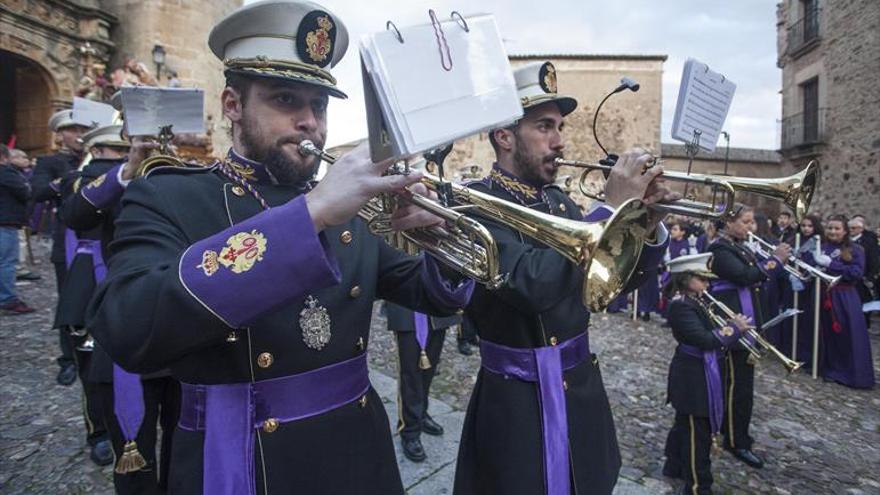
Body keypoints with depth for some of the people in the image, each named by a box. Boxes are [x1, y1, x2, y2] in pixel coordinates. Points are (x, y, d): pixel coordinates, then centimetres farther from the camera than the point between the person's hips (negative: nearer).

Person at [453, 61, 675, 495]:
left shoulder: (557, 199, 5)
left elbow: (622, 280, 9)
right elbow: (532, 284, -34)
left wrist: (649, 224, -10)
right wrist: (611, 209, -25)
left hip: (582, 388, 7)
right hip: (519, 402, -7)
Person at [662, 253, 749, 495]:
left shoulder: (693, 301, 8)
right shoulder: (682, 306, -22)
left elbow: (709, 331, 11)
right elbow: (705, 340, -28)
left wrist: (730, 326, -5)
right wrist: (734, 327, -17)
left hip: (697, 375, 10)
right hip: (693, 378, -10)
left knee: (686, 423, 23)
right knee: (698, 433, 1)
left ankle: (675, 466, 40)